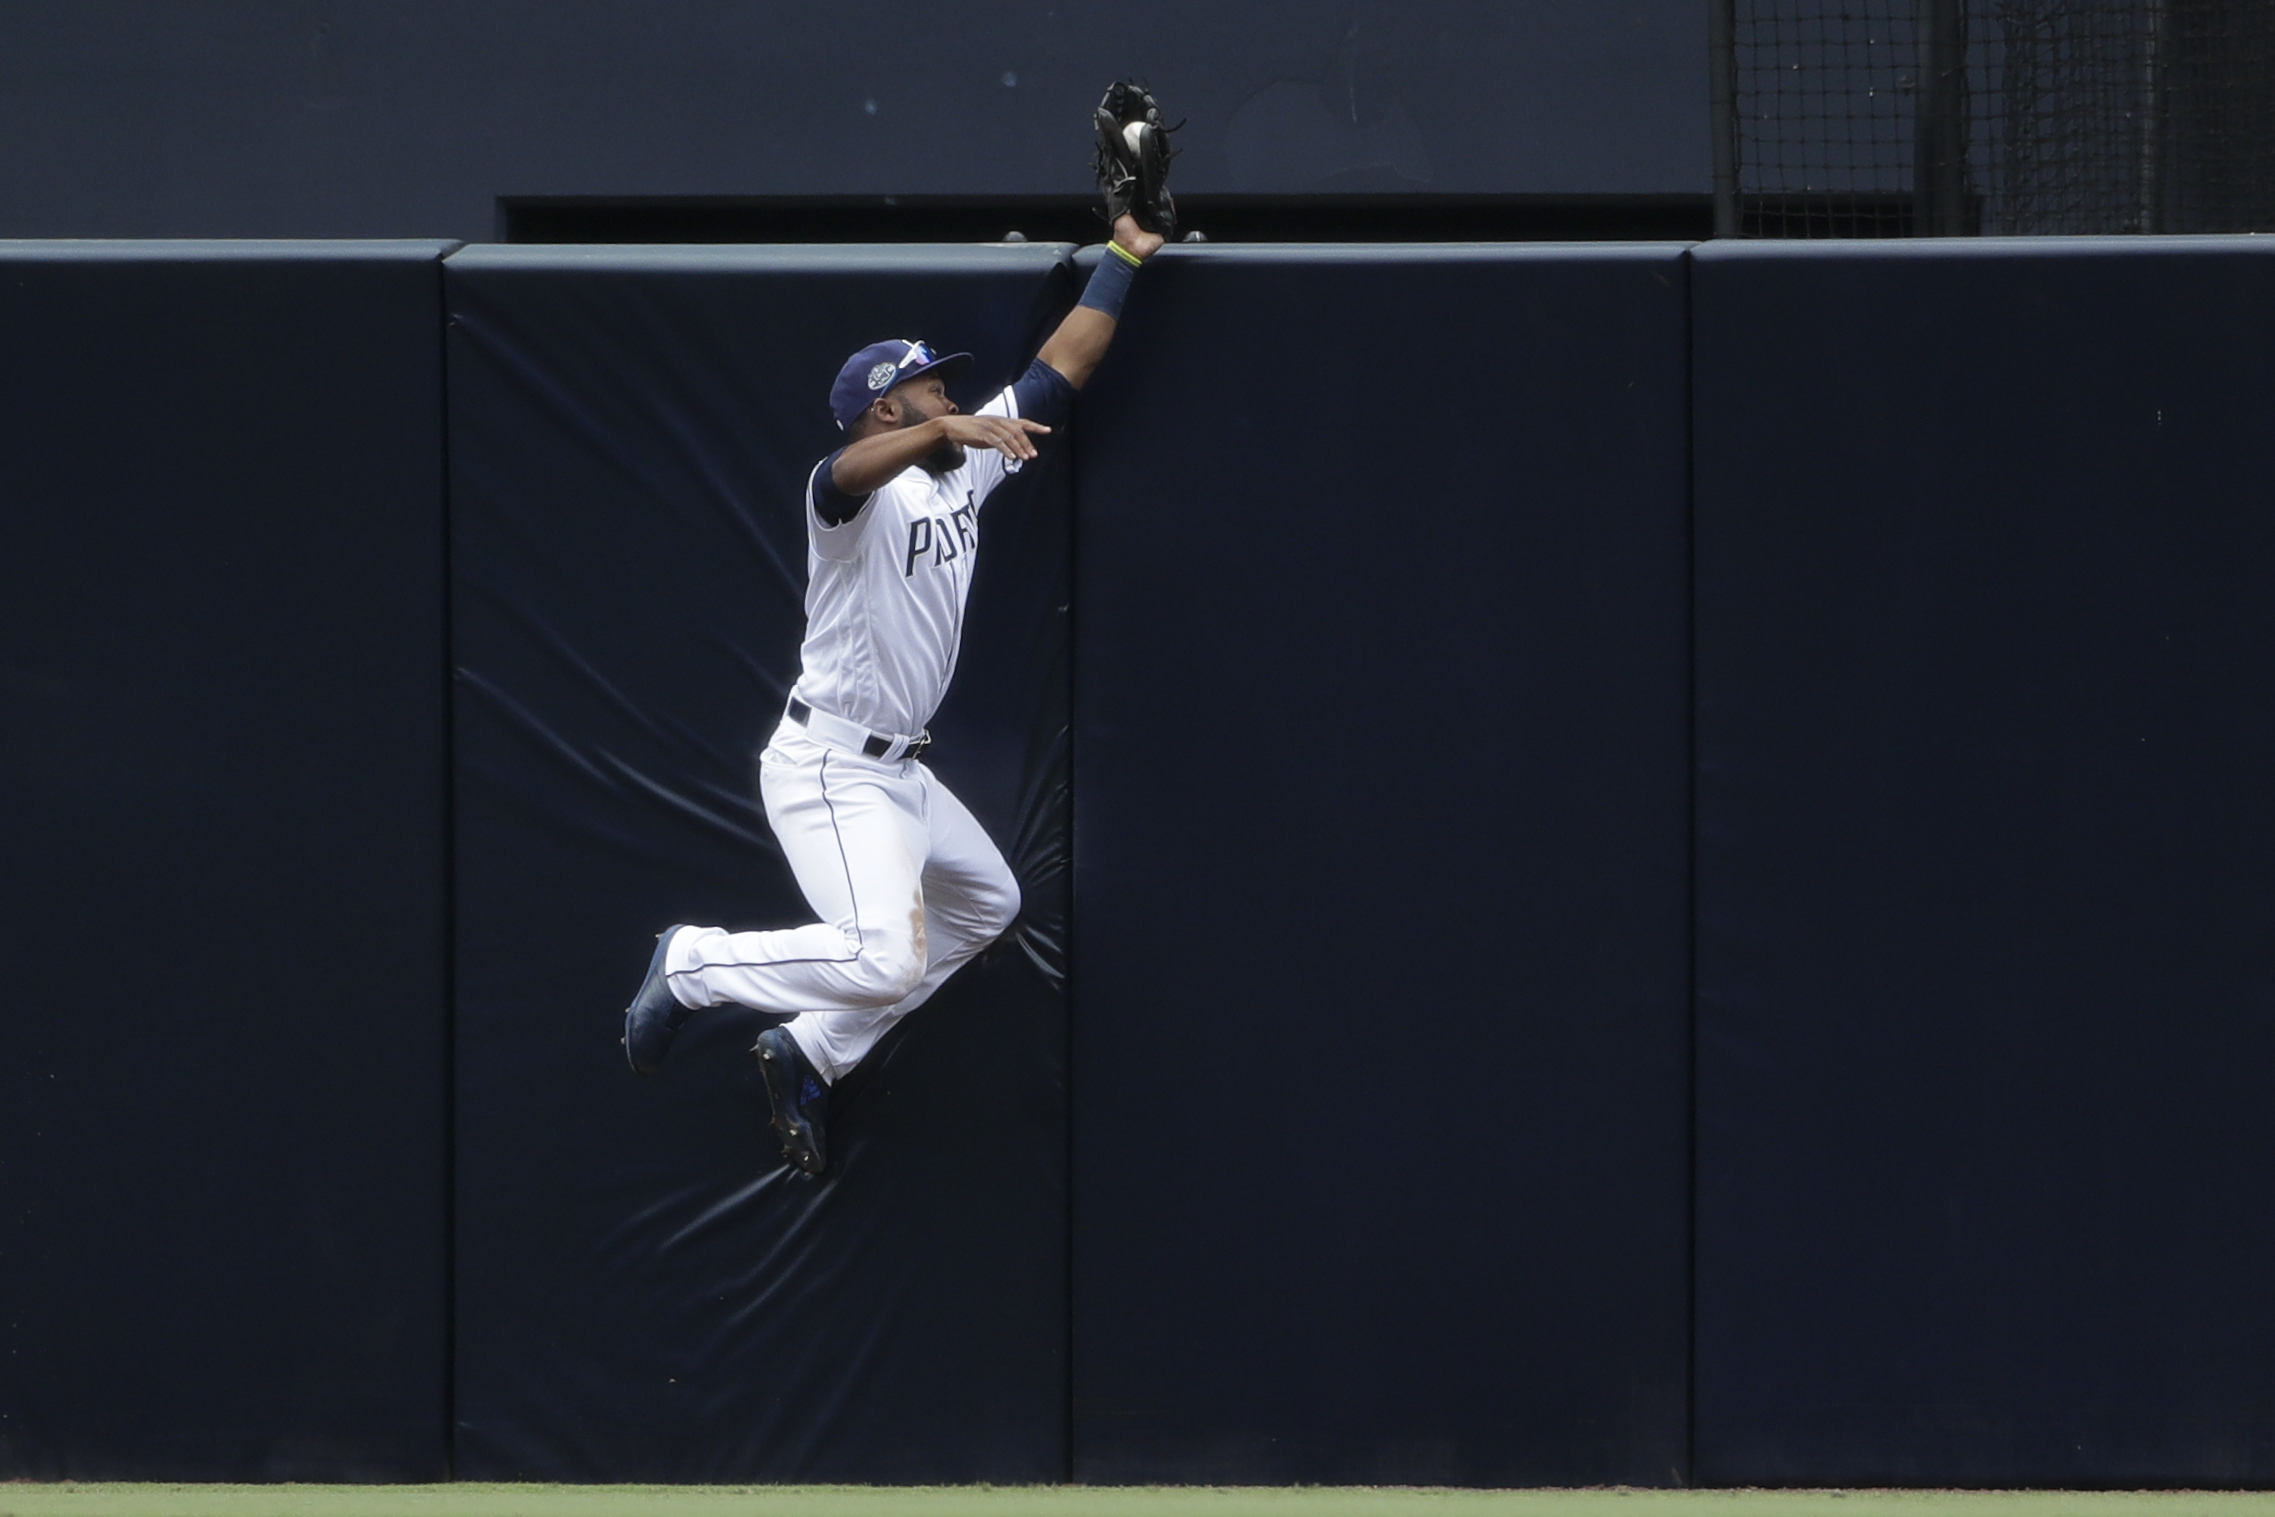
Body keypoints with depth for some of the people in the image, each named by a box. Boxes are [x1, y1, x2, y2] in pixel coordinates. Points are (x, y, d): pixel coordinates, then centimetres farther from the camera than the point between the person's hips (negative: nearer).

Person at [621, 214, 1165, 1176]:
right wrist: (945, 431, -58)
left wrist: (1123, 260, 9)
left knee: (987, 903, 22)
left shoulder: (964, 469, 8)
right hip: (829, 769, -10)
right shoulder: (853, 490, -16)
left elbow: (1059, 372, 11)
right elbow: (852, 470, -42)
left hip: (899, 770, 10)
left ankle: (812, 1052, 23)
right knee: (884, 958, -22)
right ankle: (693, 965, -2)